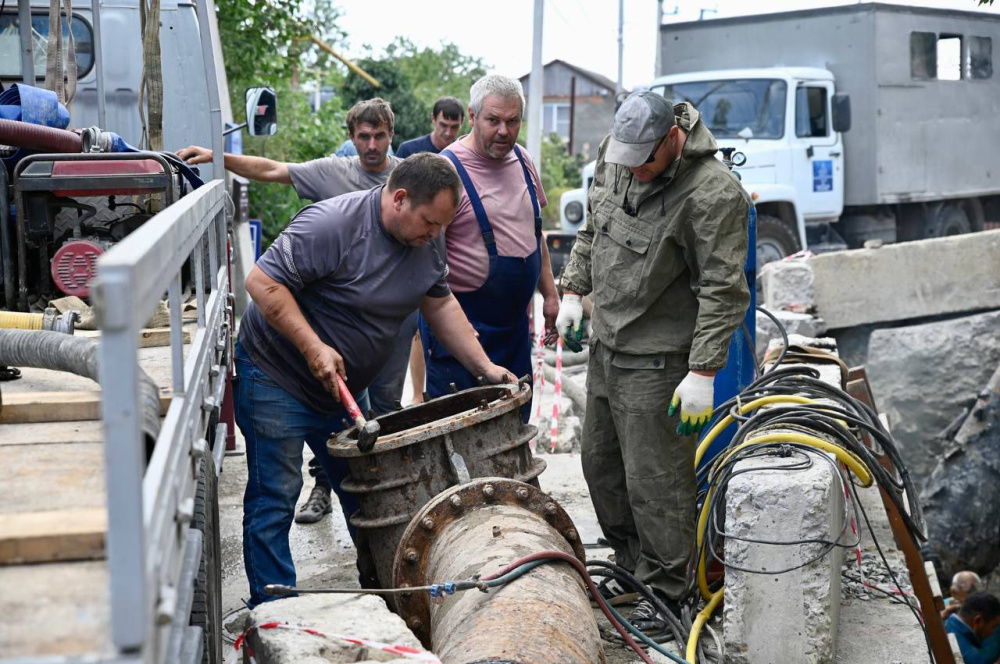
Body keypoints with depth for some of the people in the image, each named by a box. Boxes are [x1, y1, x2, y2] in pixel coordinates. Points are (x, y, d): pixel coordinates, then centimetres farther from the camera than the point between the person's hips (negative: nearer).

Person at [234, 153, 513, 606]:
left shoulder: (428, 238, -1)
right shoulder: (333, 224, -27)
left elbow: (440, 304, 10)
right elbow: (262, 282, -26)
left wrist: (484, 366, 1)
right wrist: (314, 348, -32)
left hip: (344, 386, 8)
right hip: (276, 378, -7)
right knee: (275, 497, -3)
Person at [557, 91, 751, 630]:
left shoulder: (714, 194, -23)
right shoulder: (614, 154, 1)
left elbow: (723, 291, -22)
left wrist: (702, 373, -24)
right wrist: (574, 290, 13)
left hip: (656, 360, -8)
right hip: (605, 343, 8)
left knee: (656, 482, -3)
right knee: (600, 465, 19)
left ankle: (666, 593, 13)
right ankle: (631, 567, 36)